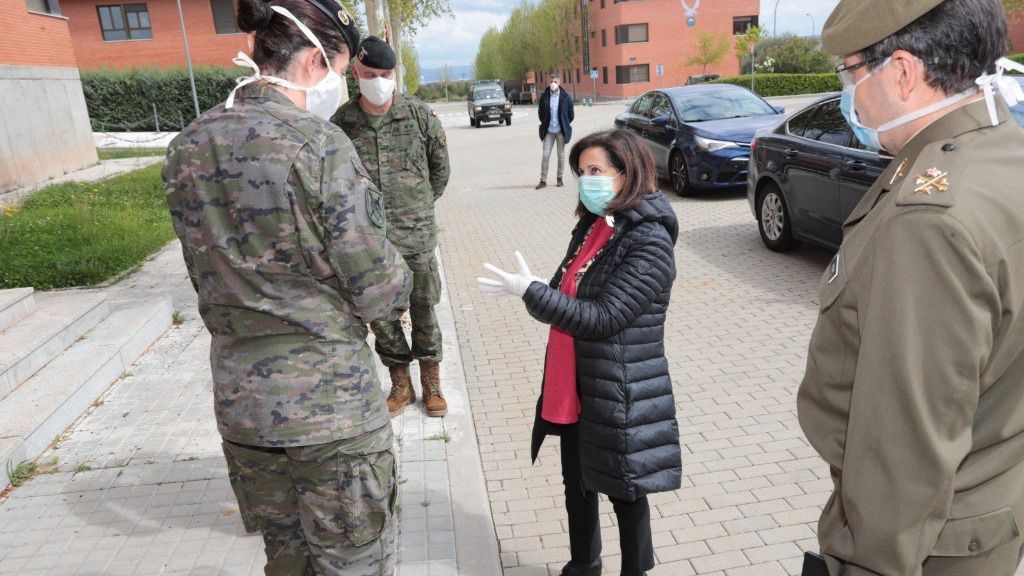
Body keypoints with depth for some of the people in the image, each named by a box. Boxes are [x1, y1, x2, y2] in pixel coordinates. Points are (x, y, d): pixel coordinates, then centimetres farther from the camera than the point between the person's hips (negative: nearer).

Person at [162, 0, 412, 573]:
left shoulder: (187, 148, 1)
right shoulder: (319, 144, -19)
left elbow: (209, 276, 9)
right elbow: (379, 293, -16)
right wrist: (398, 279, 5)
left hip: (238, 398, 6)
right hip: (330, 402, -6)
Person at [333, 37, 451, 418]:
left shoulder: (420, 116, -3)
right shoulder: (342, 122, -3)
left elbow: (440, 169, 9)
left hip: (416, 235, -1)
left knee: (423, 311, 10)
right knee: (379, 314, 10)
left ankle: (431, 382, 29)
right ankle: (401, 384, 30)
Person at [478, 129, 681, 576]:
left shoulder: (650, 242, -19)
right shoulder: (593, 225, 6)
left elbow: (602, 318, -25)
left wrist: (530, 291, -27)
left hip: (619, 396, -8)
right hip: (573, 388, 8)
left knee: (624, 490, 11)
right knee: (577, 483, 22)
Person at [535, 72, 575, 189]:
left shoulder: (565, 97, -5)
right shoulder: (544, 97, -2)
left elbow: (571, 114, 4)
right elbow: (540, 112, 10)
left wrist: (565, 125, 7)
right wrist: (545, 124, 9)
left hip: (561, 131, -1)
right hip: (548, 131, 1)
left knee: (561, 155, 7)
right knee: (545, 155, -1)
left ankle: (560, 178, 19)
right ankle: (543, 180, 4)